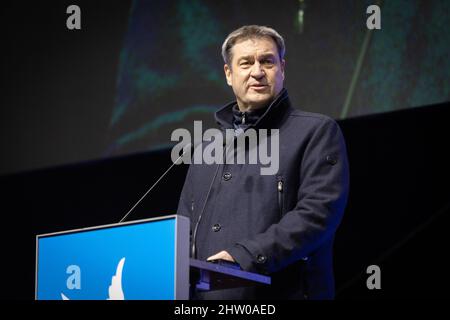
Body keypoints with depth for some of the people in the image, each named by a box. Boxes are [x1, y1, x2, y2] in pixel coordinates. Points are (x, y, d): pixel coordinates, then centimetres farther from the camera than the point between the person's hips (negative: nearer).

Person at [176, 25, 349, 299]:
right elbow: (185, 223, 22)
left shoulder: (318, 132, 2)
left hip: (282, 292, -5)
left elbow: (320, 211, -11)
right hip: (206, 292, 5)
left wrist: (245, 256, -20)